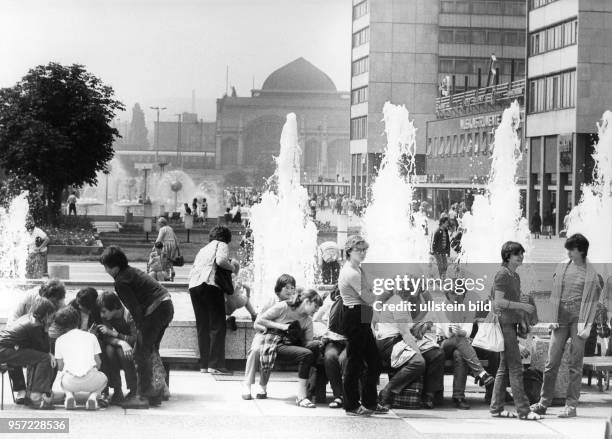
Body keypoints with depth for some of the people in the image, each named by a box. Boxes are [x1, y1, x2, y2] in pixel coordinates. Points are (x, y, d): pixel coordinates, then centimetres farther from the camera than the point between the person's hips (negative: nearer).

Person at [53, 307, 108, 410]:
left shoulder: (60, 340, 15)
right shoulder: (91, 336, 16)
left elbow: (60, 367, 15)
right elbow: (98, 363, 14)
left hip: (70, 382, 1)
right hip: (91, 380, -1)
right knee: (103, 378, 34)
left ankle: (69, 395, 6)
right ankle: (93, 395, 4)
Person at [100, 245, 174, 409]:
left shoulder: (121, 282, -11)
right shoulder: (131, 271, 16)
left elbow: (135, 308, -14)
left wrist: (141, 329, -8)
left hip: (155, 311, -9)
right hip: (167, 305, 9)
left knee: (142, 354, -2)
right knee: (151, 350, 19)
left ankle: (143, 397, -1)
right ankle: (156, 394, 24)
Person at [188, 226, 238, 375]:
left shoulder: (203, 249, 31)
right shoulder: (222, 245, 9)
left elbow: (195, 266, 22)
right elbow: (220, 261, -12)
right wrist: (232, 267, 5)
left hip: (193, 285, 7)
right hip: (210, 284, -7)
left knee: (202, 327, 9)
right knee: (217, 326, -5)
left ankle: (204, 365, 6)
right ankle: (215, 365, -12)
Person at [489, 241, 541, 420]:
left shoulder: (515, 276, 17)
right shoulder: (502, 274, -11)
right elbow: (499, 301, -19)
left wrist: (523, 320, 17)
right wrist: (523, 306, -19)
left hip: (511, 324, 10)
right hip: (504, 323, -10)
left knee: (504, 367, 10)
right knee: (515, 367, -10)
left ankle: (496, 408, 14)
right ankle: (523, 410, -10)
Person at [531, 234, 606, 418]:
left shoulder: (592, 272, 1)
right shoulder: (562, 267, 10)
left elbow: (593, 299, 0)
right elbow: (555, 294, 13)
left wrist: (587, 325, -6)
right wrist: (553, 318, 4)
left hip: (579, 318, -3)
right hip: (561, 317, 3)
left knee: (575, 363, 0)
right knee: (552, 361, 1)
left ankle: (571, 405, 5)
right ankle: (544, 403, 8)